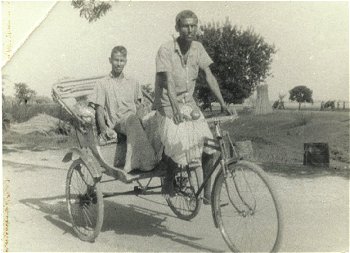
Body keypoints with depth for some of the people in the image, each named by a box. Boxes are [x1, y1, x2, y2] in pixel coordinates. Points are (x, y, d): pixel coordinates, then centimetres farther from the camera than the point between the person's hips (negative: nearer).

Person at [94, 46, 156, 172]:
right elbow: (99, 109, 5)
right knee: (132, 119, -38)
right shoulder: (103, 84, 13)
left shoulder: (133, 83, 23)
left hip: (133, 119, 3)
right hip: (116, 123, -3)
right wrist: (103, 128, -13)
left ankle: (130, 161, -45)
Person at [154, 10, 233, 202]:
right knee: (177, 147, -20)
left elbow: (209, 75, -1)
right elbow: (168, 80, -24)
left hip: (189, 103, 5)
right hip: (167, 105, -4)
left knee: (209, 146, -7)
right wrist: (175, 108, -37)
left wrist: (222, 103, -8)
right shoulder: (166, 50, -14)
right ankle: (169, 179, 11)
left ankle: (207, 192, 10)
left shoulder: (197, 48, 1)